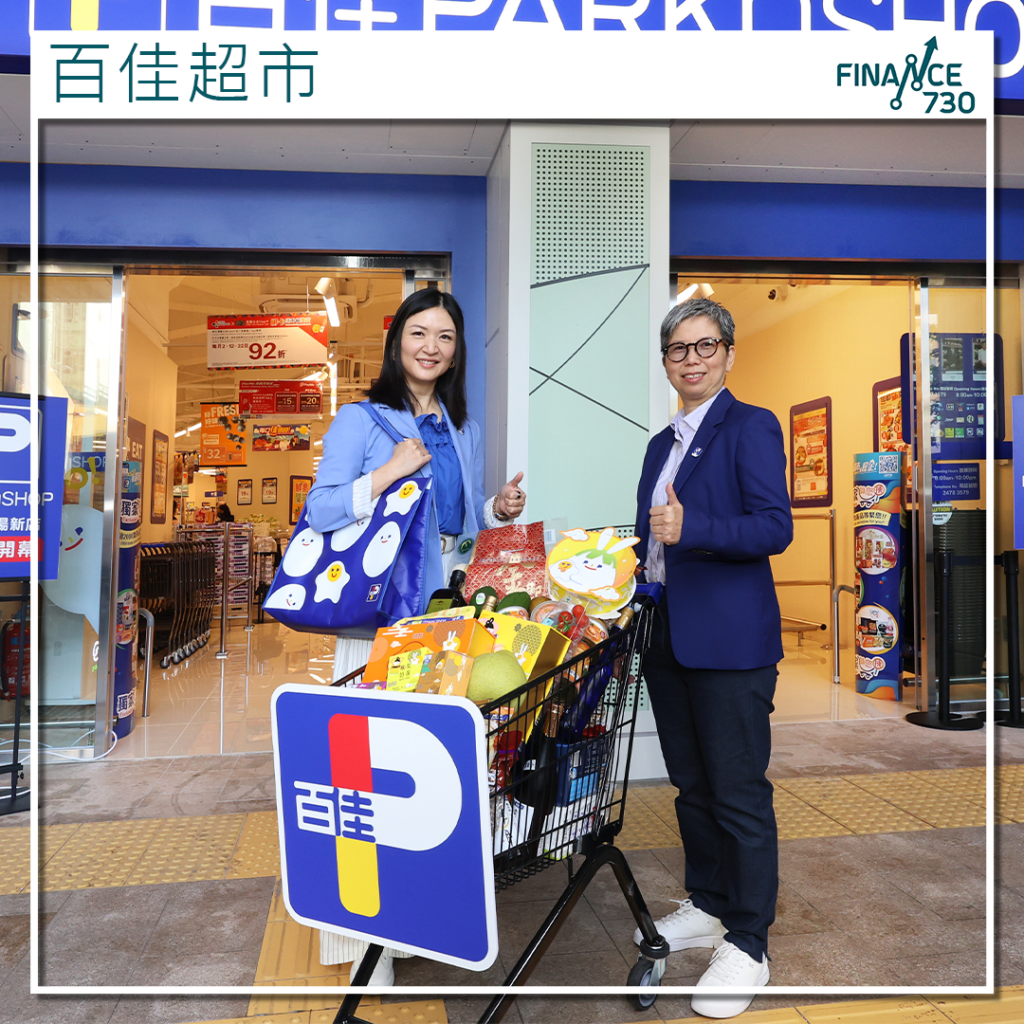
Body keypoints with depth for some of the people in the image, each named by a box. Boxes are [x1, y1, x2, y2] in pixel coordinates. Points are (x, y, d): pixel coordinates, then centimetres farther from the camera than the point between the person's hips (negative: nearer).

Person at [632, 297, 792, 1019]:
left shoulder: (751, 426, -6)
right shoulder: (663, 443, 19)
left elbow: (775, 526, -18)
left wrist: (688, 527, -29)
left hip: (730, 639, -8)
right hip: (668, 635, 8)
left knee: (740, 792, 0)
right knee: (691, 784, 17)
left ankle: (747, 945, 14)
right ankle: (707, 907, 34)